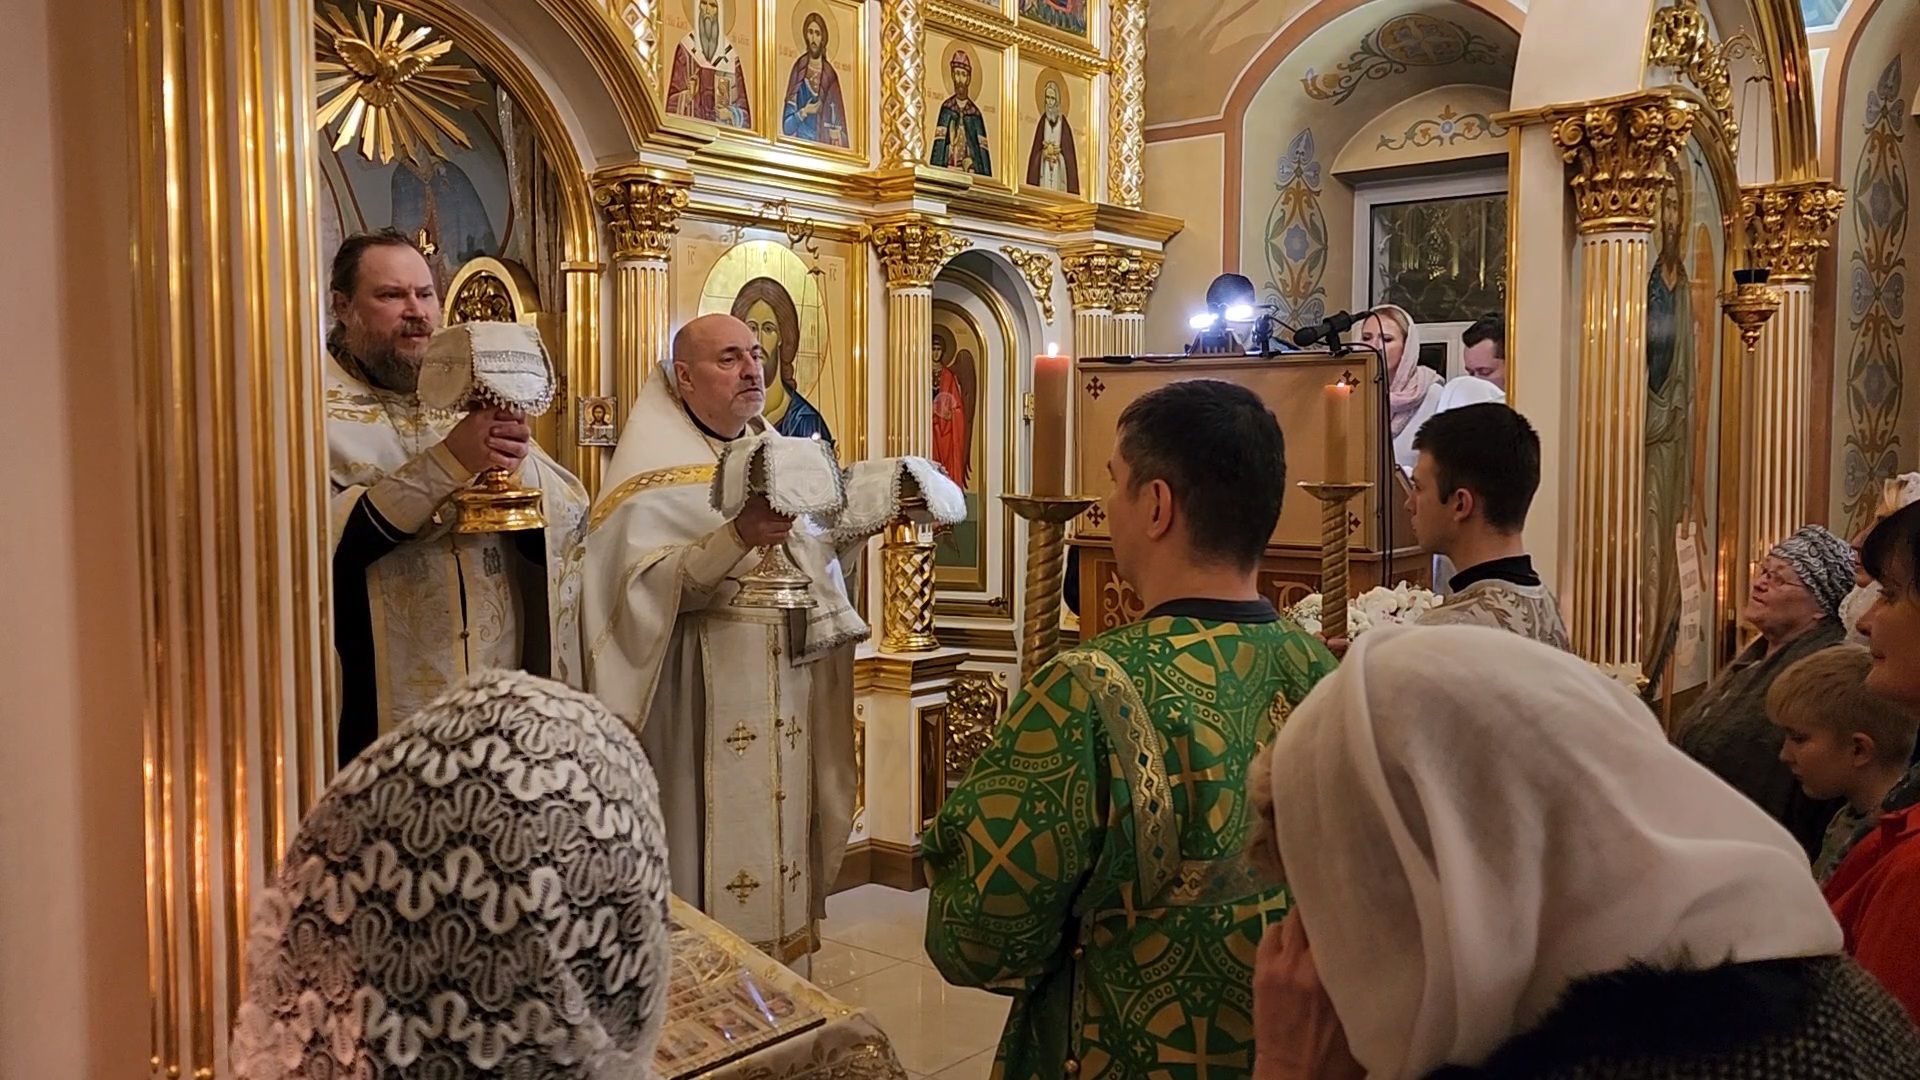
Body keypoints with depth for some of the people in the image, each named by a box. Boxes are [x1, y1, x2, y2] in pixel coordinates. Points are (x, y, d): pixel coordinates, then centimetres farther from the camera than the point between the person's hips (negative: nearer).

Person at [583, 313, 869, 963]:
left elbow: (817, 556, 16)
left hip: (790, 677, 7)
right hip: (709, 684, -6)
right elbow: (647, 584, -20)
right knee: (719, 823, -2)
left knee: (781, 809, 11)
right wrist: (737, 538, -29)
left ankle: (779, 945, 25)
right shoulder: (654, 466, -8)